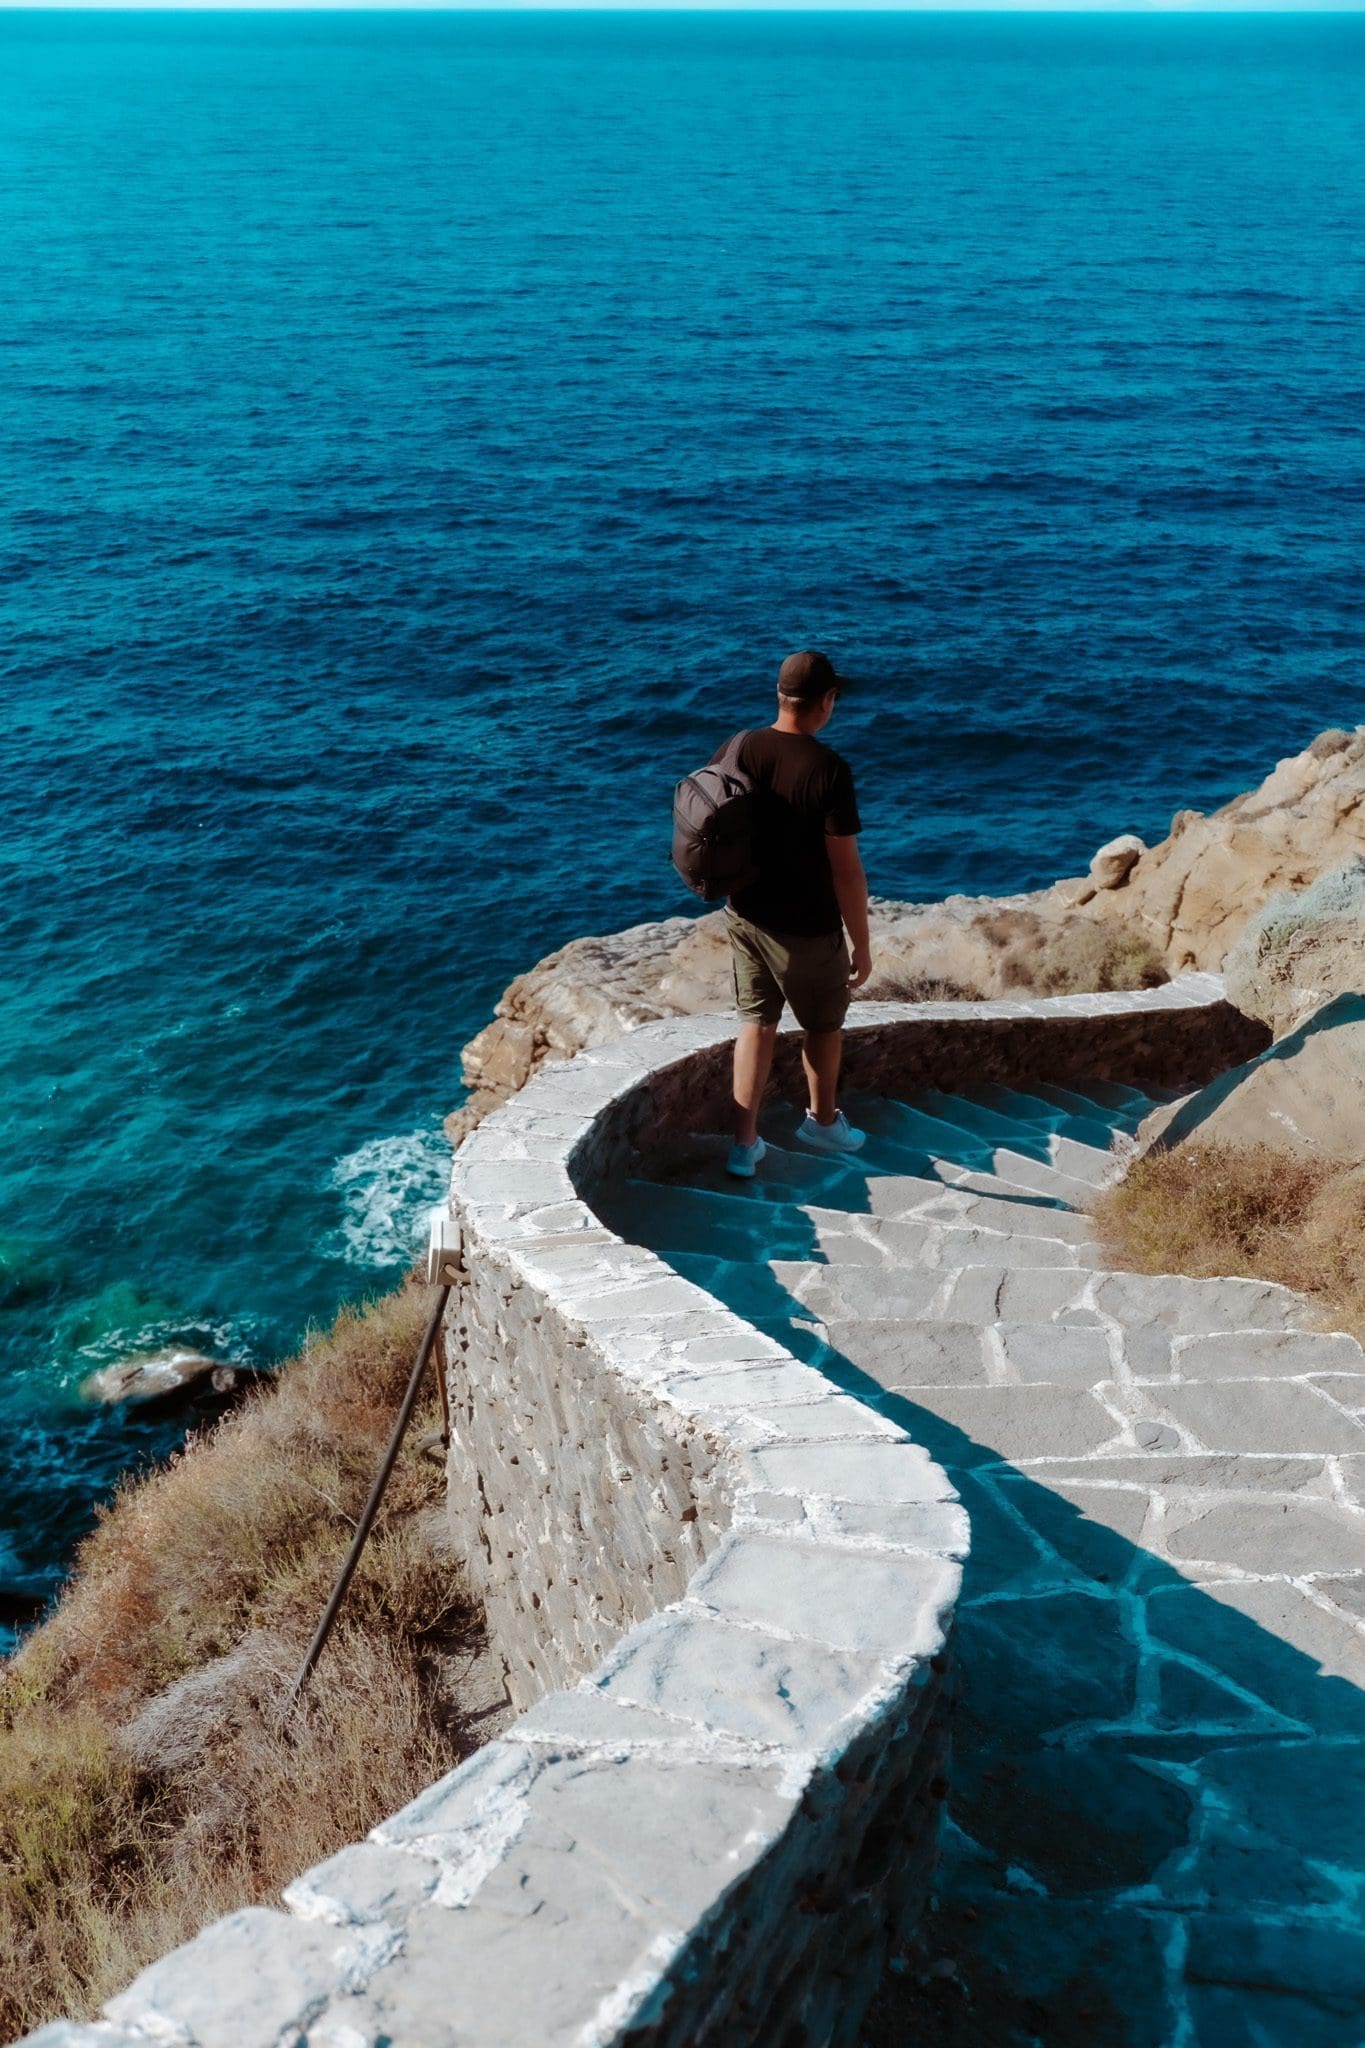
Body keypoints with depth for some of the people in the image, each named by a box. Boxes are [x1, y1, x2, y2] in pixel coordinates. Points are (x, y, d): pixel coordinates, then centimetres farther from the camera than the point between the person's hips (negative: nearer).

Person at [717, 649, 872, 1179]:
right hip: (807, 928, -5)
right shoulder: (828, 770, -24)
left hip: (745, 913, 5)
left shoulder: (736, 749, -7)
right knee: (824, 1024, 20)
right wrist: (861, 945, -10)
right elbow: (846, 869, -20)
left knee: (756, 1023, 17)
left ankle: (745, 1144, 17)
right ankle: (822, 1121, 41)